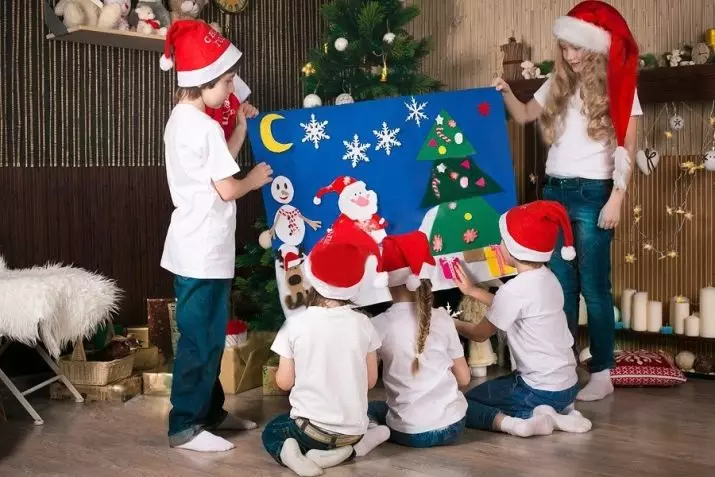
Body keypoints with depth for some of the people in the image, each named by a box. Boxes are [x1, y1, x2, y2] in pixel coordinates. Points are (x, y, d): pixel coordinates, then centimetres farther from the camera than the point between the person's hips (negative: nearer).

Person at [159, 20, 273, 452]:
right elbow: (227, 189, -20)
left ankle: (210, 412, 28)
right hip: (204, 252, -10)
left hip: (196, 249, 10)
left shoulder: (182, 119, 12)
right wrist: (255, 179, -2)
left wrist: (242, 126, 13)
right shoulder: (204, 126, -18)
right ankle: (185, 426, 6)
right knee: (201, 339, -2)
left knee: (207, 336, 18)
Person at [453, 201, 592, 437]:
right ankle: (558, 413, 10)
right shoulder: (547, 278, 4)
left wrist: (451, 322, 13)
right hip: (567, 386, 8)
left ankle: (511, 422, -17)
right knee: (485, 391, 28)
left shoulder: (514, 289, -20)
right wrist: (472, 290, 27)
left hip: (541, 390, -8)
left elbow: (479, 334, -5)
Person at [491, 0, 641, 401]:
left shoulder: (618, 87, -4)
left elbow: (626, 149, -7)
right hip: (554, 191, 5)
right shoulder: (559, 84, 11)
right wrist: (507, 93, 0)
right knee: (561, 284, 9)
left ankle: (602, 374, 5)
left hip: (592, 194, -5)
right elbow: (524, 115, 20)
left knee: (593, 286, -3)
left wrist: (617, 198, -14)